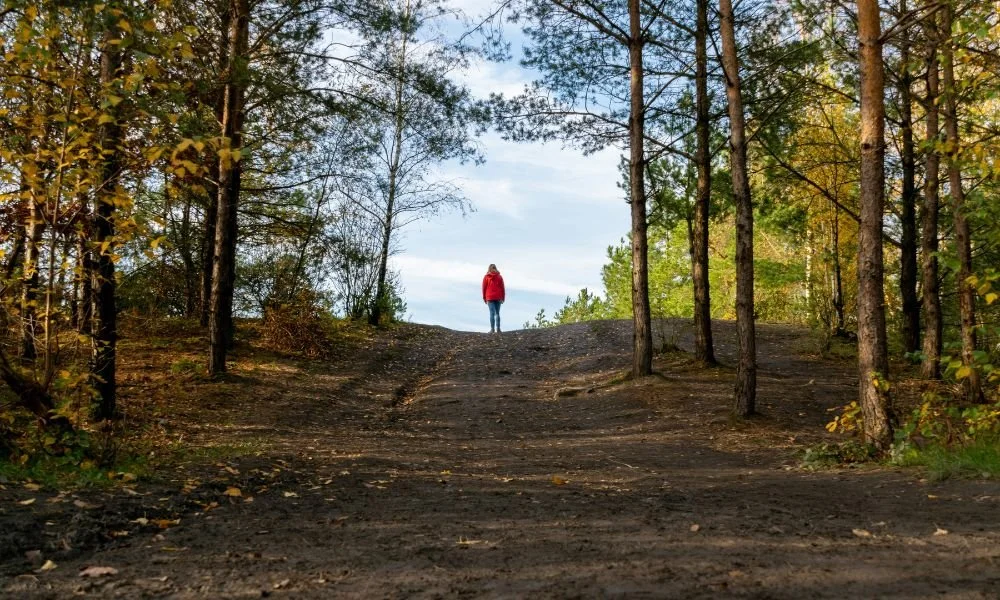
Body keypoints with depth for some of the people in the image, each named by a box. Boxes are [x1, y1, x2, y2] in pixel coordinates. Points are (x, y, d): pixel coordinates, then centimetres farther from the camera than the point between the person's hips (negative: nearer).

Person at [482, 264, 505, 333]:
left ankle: (492, 328, -10)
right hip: (498, 298, 1)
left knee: (492, 313, -3)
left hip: (490, 297, -1)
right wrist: (503, 298, 9)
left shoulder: (486, 277, 2)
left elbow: (484, 288, 2)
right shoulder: (499, 277, 5)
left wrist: (484, 298, 10)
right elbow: (502, 288, 4)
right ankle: (498, 328, 4)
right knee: (497, 313, 9)